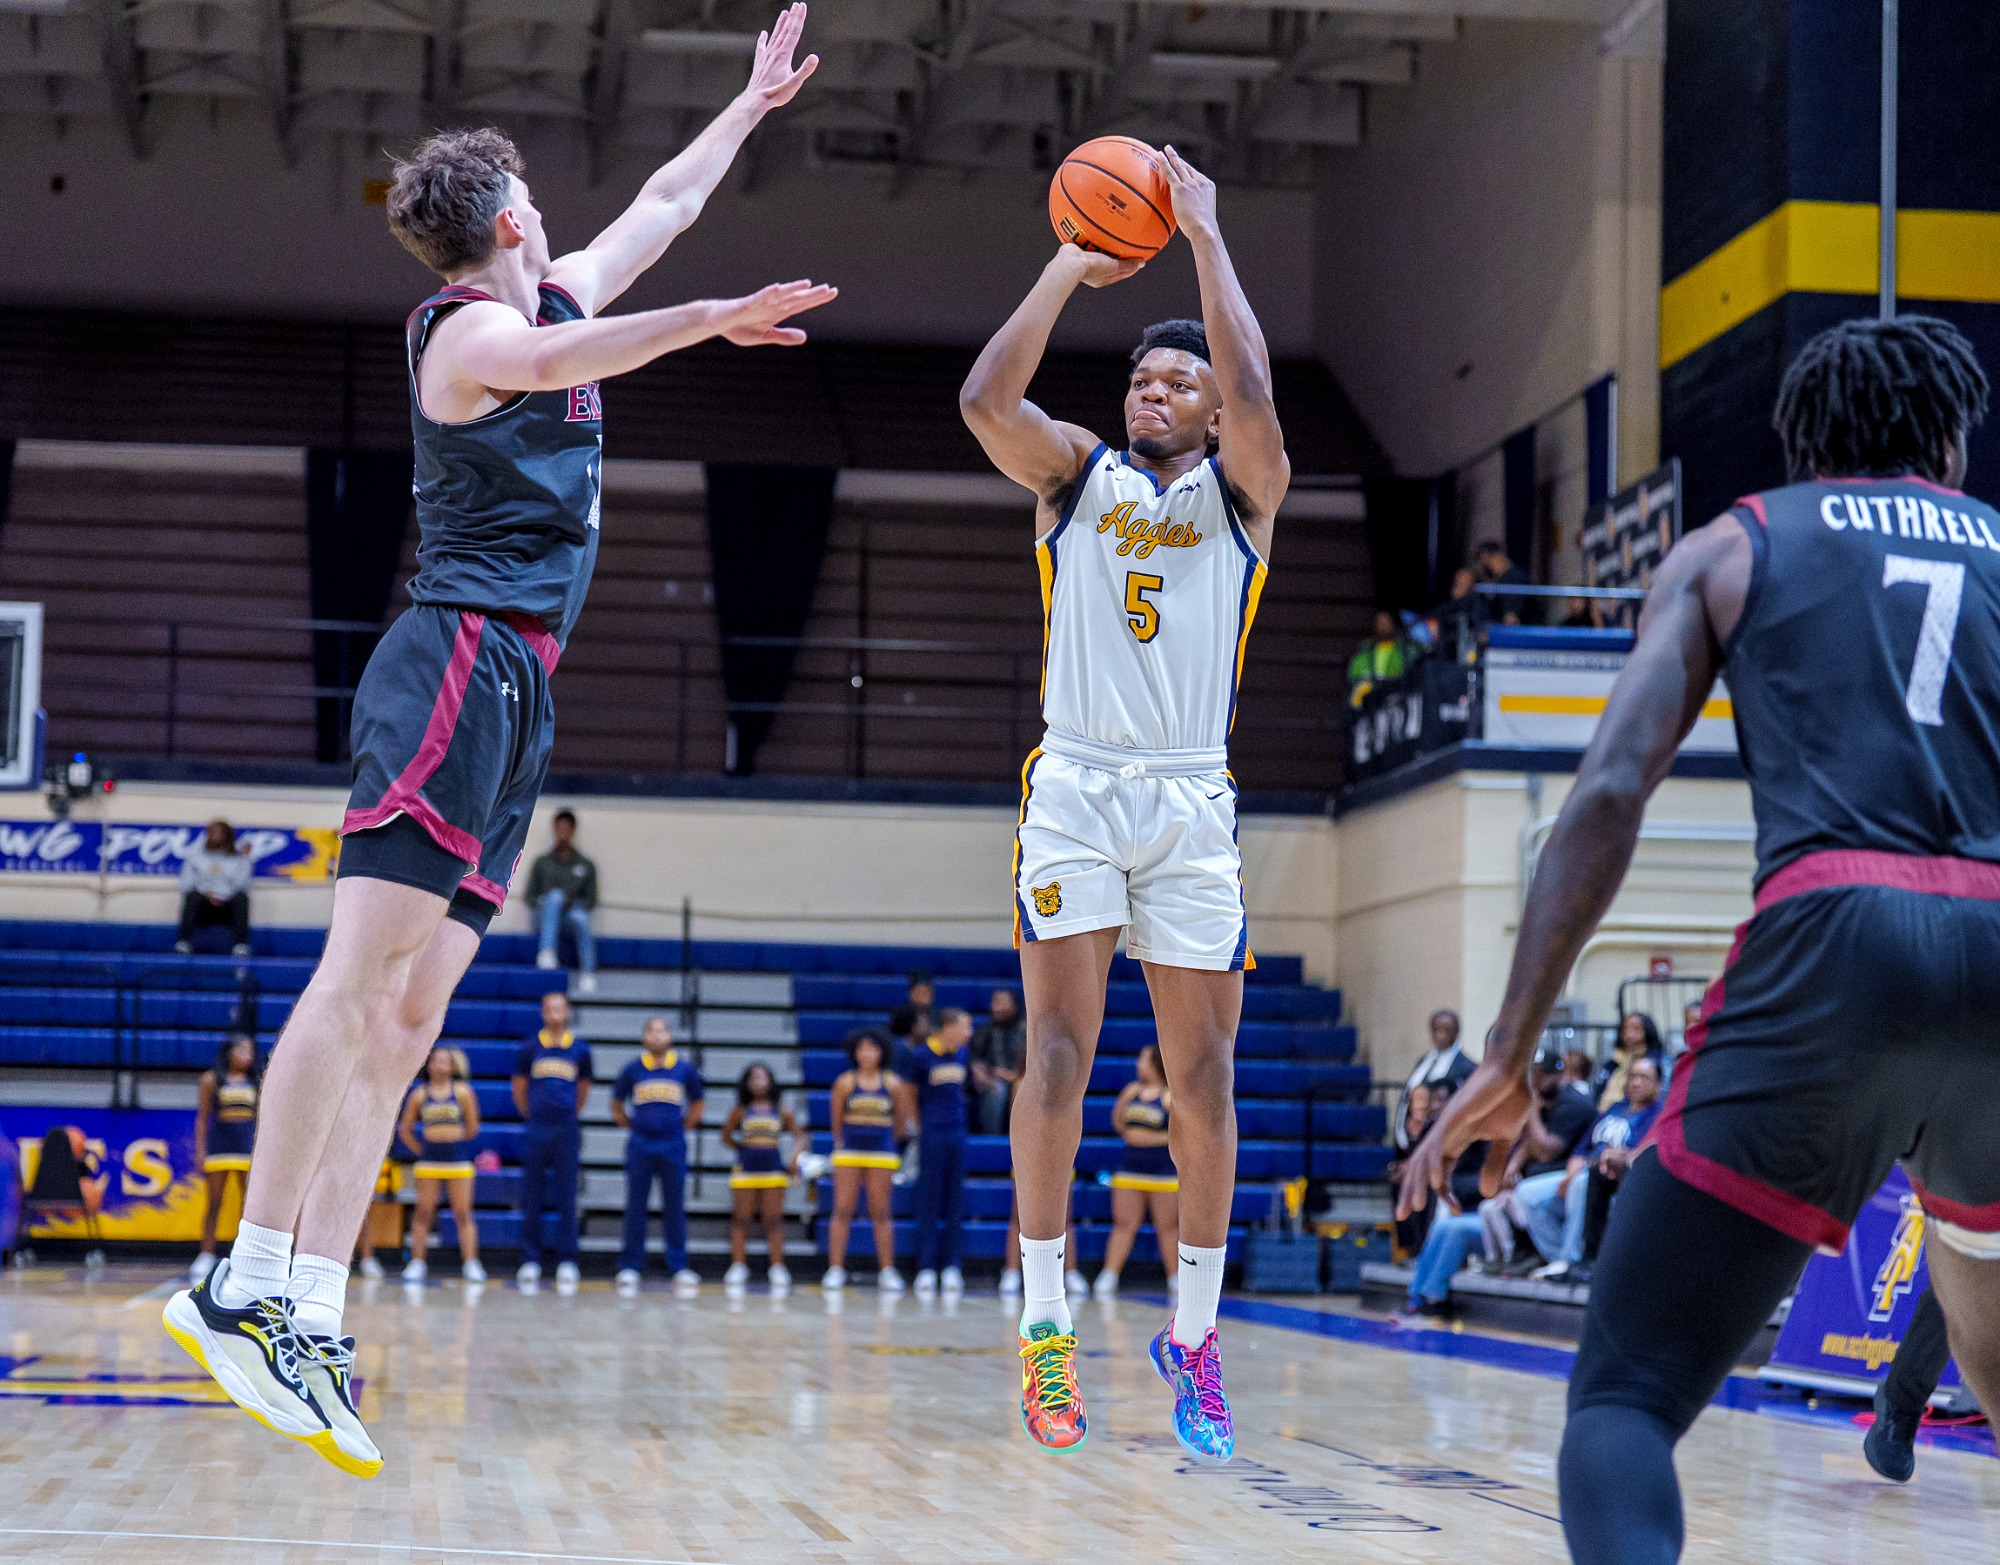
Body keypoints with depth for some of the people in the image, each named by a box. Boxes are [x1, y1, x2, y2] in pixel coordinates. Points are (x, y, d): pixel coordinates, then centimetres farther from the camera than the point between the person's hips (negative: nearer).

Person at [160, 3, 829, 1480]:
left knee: (405, 1016, 0)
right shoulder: (474, 328, -5)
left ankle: (313, 1319, -4)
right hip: (460, 661, -9)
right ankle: (247, 1288, -22)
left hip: (510, 690, 9)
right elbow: (553, 358, -30)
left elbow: (667, 200, 38)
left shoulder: (552, 297, 22)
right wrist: (711, 319, -45)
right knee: (362, 976, -18)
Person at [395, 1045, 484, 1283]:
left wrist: (454, 1142, 9)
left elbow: (472, 1127, 7)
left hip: (458, 1159, -1)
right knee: (424, 1212, 2)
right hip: (428, 1161, 1)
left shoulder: (462, 1092, 2)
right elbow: (405, 1130, 11)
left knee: (463, 1213, -1)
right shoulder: (420, 1094, 4)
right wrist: (420, 1150, 6)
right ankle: (417, 1262, 6)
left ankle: (471, 1263, -2)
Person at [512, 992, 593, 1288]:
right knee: (532, 1199, 3)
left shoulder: (580, 1050, 4)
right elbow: (519, 1090, 12)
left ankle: (567, 1262, 5)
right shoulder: (530, 1048, 3)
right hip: (537, 1130, 0)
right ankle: (530, 1261, 8)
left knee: (567, 1199, 1)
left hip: (567, 1130, 0)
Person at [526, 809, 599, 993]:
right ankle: (546, 953, -53)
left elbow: (591, 900, 14)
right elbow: (530, 896, 15)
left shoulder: (586, 866, 18)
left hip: (570, 918, 0)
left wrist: (574, 905, -6)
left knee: (580, 917, -38)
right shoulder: (542, 863, 18)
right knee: (555, 895, -36)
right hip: (546, 918, 0)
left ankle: (587, 975, -43)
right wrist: (541, 904, -6)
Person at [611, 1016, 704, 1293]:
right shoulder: (633, 1069, 1)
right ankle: (630, 1268, 8)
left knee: (675, 1208, 4)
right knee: (636, 1208, 2)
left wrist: (683, 1127, 8)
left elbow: (697, 1104, 15)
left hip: (673, 1146, 0)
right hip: (640, 1146, 0)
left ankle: (679, 1268, 10)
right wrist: (631, 1127, 7)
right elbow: (617, 1106, 13)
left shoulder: (685, 1068, 2)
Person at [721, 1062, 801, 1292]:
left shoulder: (781, 1111, 4)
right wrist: (745, 1150, 3)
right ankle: (738, 1267, 7)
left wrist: (793, 1159, -7)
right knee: (740, 1219, 2)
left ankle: (777, 1269, 4)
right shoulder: (740, 1111, 2)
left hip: (773, 1171, 0)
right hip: (745, 1170, 0)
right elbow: (727, 1137, 11)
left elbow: (799, 1136, 7)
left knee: (773, 1220, 1)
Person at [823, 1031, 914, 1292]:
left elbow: (901, 1120, 10)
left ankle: (887, 1271, 8)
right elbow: (836, 1120, 7)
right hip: (849, 1152, -1)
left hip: (882, 1152, 1)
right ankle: (835, 1269, 0)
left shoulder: (892, 1083, 2)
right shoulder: (845, 1082, -1)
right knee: (842, 1211, -3)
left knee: (881, 1213, 4)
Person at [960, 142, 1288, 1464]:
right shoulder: (1075, 472, 11)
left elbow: (1253, 394, -13)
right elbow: (985, 397, -8)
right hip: (1075, 785, 0)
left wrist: (1204, 232, -8)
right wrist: (1073, 265, -5)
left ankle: (1195, 1335, 10)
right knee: (1060, 1052, -7)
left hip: (1195, 798, 0)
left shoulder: (1241, 490, 8)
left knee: (1202, 1073, 0)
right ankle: (1045, 1328, -3)